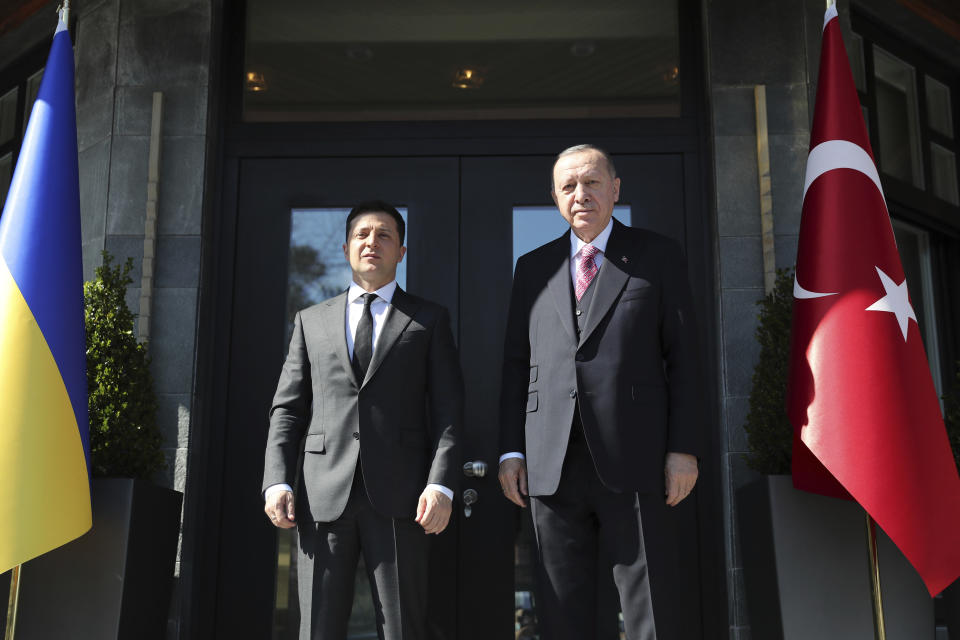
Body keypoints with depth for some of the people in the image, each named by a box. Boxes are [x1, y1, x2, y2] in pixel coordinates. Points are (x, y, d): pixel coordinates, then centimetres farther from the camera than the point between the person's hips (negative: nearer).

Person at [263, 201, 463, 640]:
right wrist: (277, 481, -1)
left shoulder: (429, 320, 11)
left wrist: (441, 485, -10)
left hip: (399, 498, -1)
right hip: (323, 497, 2)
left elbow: (448, 410, 3)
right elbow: (287, 409, 12)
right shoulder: (311, 321, 17)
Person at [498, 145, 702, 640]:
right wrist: (511, 450, 6)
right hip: (551, 465, 3)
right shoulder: (533, 268, 16)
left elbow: (683, 357, 3)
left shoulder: (658, 257, 8)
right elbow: (515, 364, 14)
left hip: (633, 462, -2)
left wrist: (684, 448, -5)